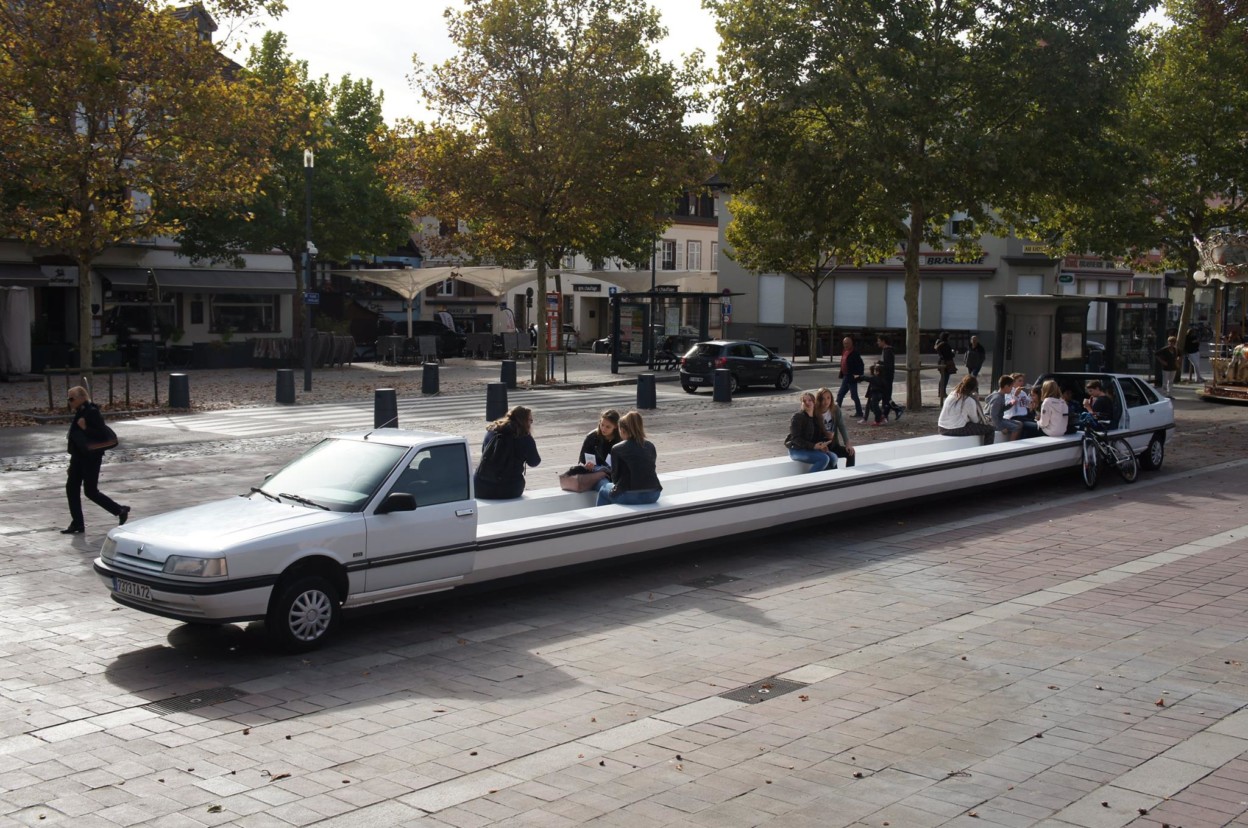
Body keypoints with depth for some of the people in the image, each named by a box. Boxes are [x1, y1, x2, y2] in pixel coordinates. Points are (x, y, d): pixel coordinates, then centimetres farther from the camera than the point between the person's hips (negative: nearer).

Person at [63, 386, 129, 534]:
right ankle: (77, 524, 12)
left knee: (90, 491, -3)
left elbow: (102, 435, -22)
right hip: (78, 456, 9)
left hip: (91, 458, -9)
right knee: (71, 488, 6)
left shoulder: (92, 412, -17)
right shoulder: (80, 412, 10)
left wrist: (85, 428, -28)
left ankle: (120, 511, 13)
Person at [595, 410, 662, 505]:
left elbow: (615, 476, 3)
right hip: (653, 495, 5)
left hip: (629, 497, -5)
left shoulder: (617, 449, -4)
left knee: (603, 490, 25)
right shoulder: (650, 446, 8)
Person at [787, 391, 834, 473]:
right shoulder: (797, 417, -9)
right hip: (797, 450, -7)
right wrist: (813, 446, -26)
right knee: (824, 458, -26)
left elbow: (821, 435, 16)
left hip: (813, 449, 7)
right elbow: (796, 438, -17)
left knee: (833, 457, -15)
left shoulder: (817, 417, 14)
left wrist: (822, 445, -9)